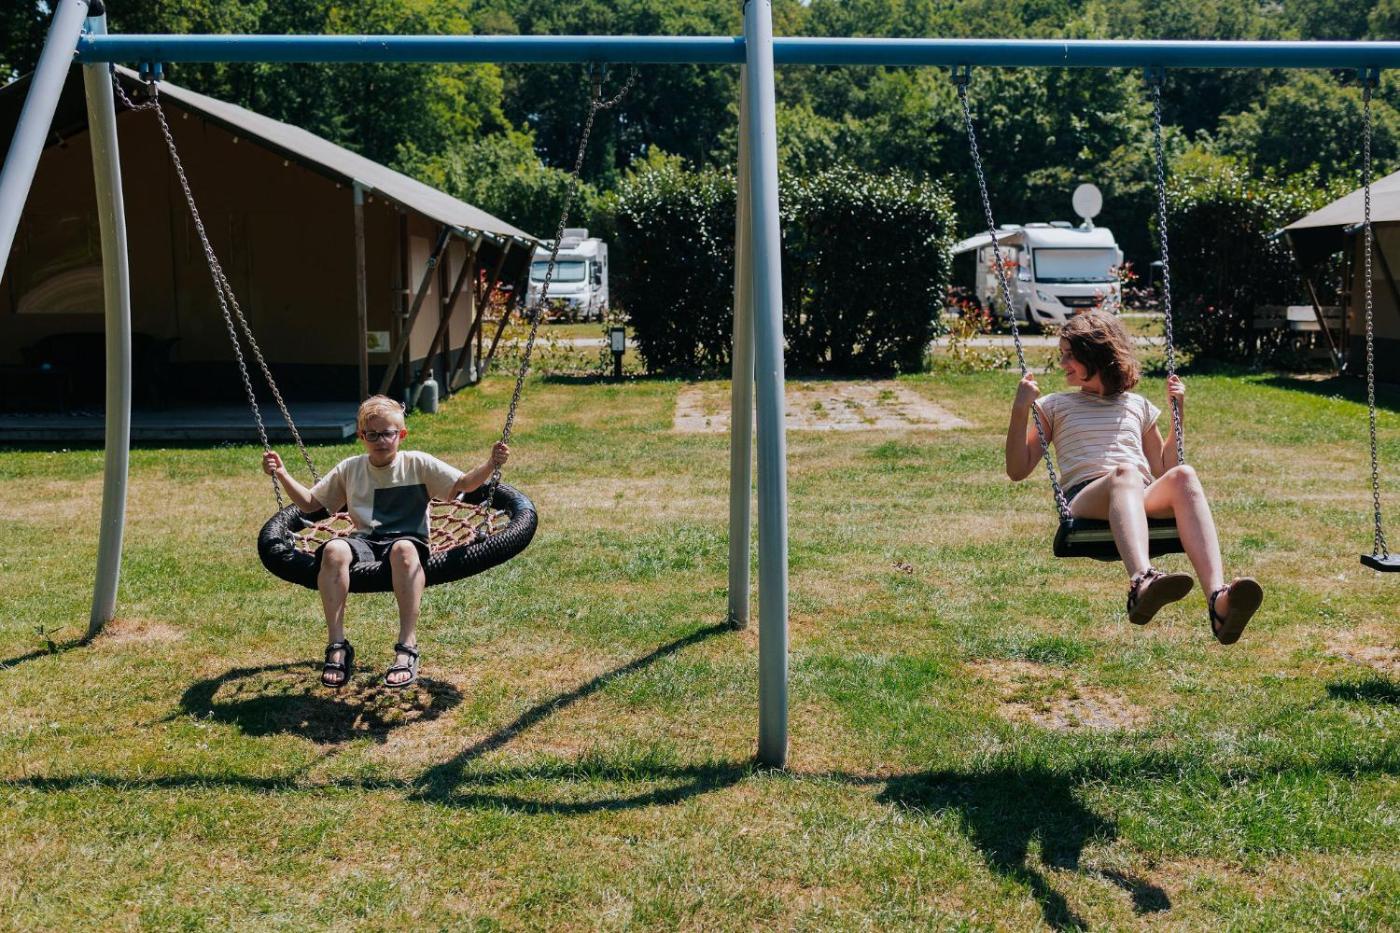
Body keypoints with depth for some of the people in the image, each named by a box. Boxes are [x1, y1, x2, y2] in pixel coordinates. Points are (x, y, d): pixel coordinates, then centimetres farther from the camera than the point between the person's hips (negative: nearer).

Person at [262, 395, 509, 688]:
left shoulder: (418, 464, 9)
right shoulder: (349, 469, 17)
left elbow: (463, 484, 3)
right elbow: (309, 503, 22)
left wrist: (490, 465, -14)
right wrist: (282, 475, 10)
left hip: (408, 541, -2)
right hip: (364, 543, 3)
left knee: (403, 549, -41)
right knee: (333, 550, -33)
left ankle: (407, 647, -40)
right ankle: (337, 645, -28)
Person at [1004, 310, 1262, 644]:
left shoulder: (1137, 406, 29)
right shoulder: (1055, 406, 25)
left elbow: (1163, 470, 29)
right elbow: (1018, 470, 15)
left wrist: (1178, 412, 24)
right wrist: (1020, 409, 5)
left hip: (1145, 498, 3)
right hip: (1085, 498, -2)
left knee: (1183, 475, -33)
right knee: (1124, 473, -38)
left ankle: (1218, 600, -53)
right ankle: (1142, 583, -67)